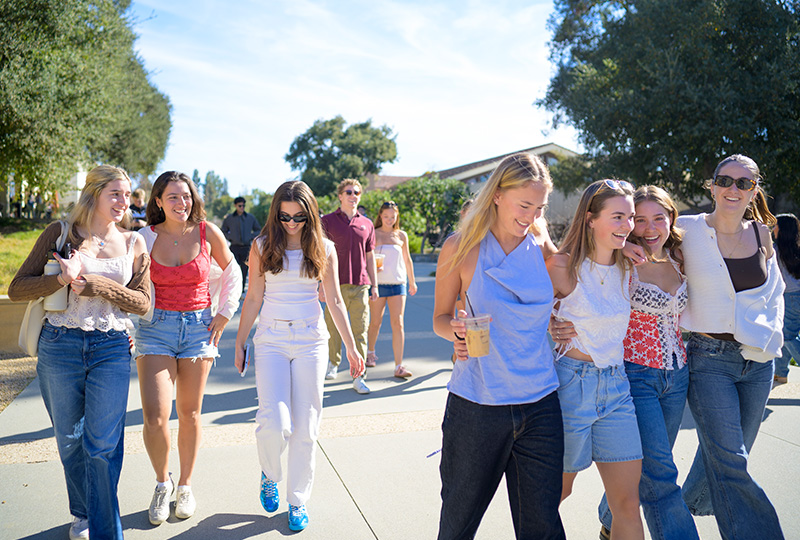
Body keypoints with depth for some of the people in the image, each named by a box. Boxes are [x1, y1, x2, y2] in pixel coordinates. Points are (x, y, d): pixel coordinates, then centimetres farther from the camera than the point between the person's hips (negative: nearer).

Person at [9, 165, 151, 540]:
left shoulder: (133, 243, 6)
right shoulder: (60, 233, 2)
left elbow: (142, 303, 0)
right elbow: (17, 289, -1)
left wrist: (94, 284, -13)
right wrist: (63, 278, -19)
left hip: (111, 348, 0)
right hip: (60, 346, 0)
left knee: (103, 444, -4)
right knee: (70, 439, 14)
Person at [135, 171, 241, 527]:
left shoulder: (208, 232, -2)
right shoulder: (145, 237, -3)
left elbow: (232, 274, 11)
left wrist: (224, 315, 6)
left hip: (198, 327, 1)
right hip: (155, 328, 0)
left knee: (190, 414, 9)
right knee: (155, 418, -9)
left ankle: (185, 486, 30)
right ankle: (162, 482, 20)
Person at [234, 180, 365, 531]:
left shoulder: (324, 249, 4)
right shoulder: (262, 246, 2)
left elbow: (335, 301, 6)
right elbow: (253, 298, 6)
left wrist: (351, 347, 5)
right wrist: (240, 343, 6)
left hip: (311, 341, 1)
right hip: (271, 340, -1)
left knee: (306, 427, 3)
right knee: (275, 423, -12)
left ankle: (298, 500, 22)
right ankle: (269, 474, 22)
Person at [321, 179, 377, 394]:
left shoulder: (367, 224, 11)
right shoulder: (328, 221, 3)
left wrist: (374, 285, 12)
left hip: (360, 285, 2)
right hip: (336, 284, -2)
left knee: (360, 331, 0)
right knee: (333, 328, 8)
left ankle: (358, 377, 5)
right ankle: (333, 363, 32)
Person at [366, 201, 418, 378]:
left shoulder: (401, 236, 9)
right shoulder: (373, 234, 2)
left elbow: (407, 260, 19)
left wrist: (412, 282, 24)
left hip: (398, 284, 1)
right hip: (377, 283, -1)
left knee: (398, 323, -7)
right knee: (375, 322, 10)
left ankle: (399, 366, -8)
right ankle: (370, 352, 38)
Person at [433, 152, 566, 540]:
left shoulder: (544, 251, 5)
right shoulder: (460, 249, -2)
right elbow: (440, 318, 4)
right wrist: (455, 331, -16)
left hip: (540, 404, 2)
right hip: (476, 406, -2)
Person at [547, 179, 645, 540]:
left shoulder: (627, 269, 7)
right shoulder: (563, 266, -12)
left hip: (616, 385, 5)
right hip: (571, 383, -5)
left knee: (628, 503, 3)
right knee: (557, 491, 12)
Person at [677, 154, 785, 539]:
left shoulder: (761, 235, 5)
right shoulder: (687, 230, -8)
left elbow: (774, 294, 17)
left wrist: (768, 336, 4)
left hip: (757, 362, 5)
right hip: (709, 359, -5)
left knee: (727, 455, 17)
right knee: (730, 464, -8)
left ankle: (689, 507, 43)